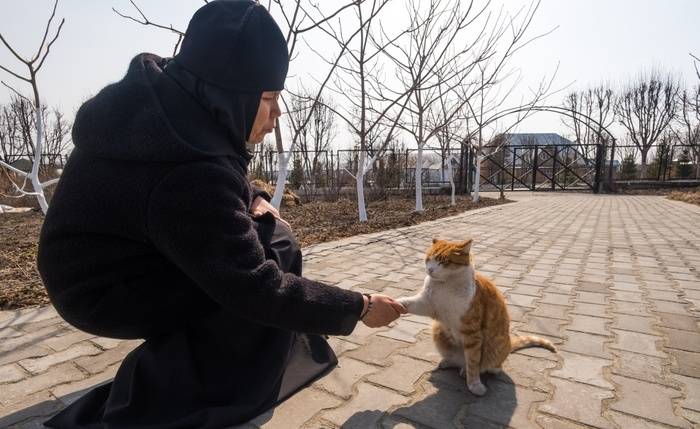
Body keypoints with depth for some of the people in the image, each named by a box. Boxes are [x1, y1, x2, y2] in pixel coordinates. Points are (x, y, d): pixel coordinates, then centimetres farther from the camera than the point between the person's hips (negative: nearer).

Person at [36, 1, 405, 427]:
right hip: (106, 292, -8)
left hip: (121, 252, 8)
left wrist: (252, 199, -10)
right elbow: (258, 288, -31)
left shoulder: (165, 91, -9)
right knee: (276, 250, -16)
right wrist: (360, 307, -21)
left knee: (260, 229, 3)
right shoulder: (190, 174, -36)